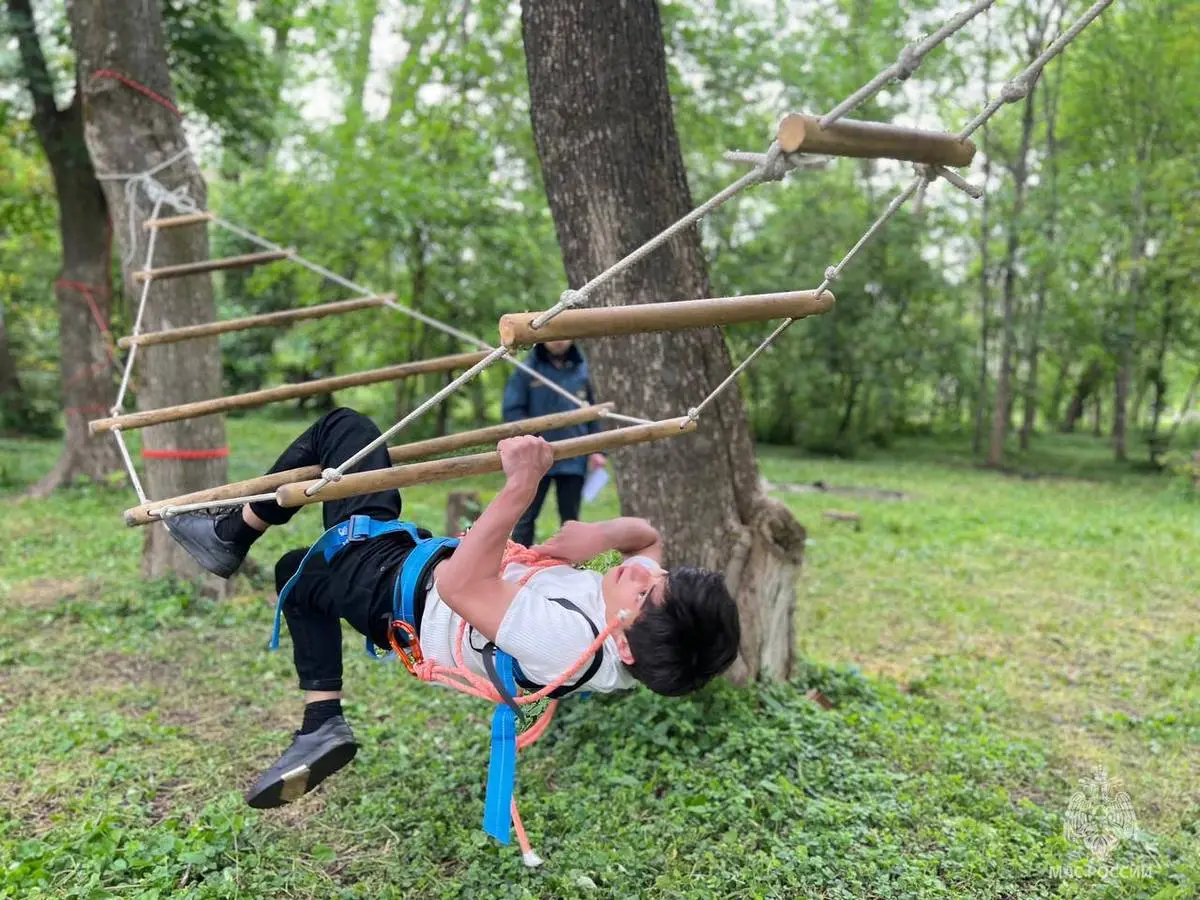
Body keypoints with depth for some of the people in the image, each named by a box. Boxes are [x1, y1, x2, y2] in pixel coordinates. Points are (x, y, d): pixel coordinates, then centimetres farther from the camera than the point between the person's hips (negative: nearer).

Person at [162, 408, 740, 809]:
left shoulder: (566, 644, -41)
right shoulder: (642, 649, -18)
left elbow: (461, 585, -39)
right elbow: (648, 535, 0)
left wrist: (520, 488, -42)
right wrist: (604, 533, -20)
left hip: (396, 587, -7)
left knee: (339, 427, 5)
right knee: (296, 570, 30)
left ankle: (232, 536, 23)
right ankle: (321, 726, 24)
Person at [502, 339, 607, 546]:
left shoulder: (582, 369, 4)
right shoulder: (527, 370, -3)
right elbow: (512, 411, -3)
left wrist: (596, 450, 2)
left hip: (574, 460, 2)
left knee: (570, 518, 10)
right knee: (525, 517, 5)